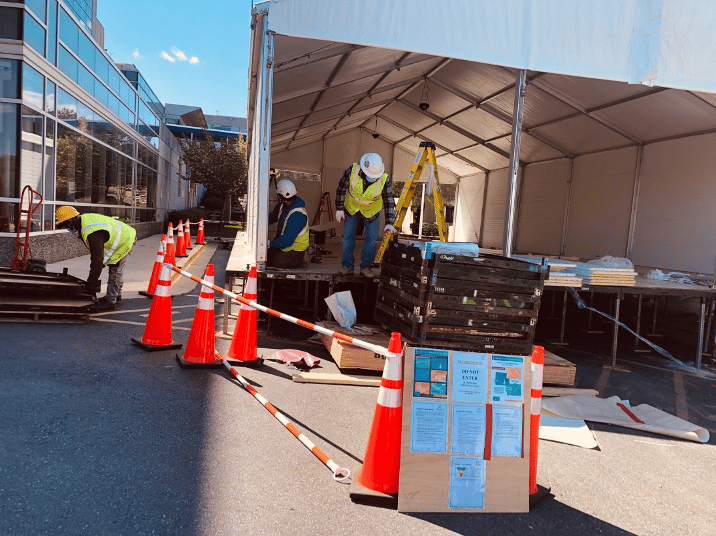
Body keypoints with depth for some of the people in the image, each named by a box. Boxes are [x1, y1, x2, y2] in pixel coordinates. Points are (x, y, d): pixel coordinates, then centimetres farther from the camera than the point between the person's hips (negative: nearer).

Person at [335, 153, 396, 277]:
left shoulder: (384, 179, -30)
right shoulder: (352, 170, -30)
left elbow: (389, 201, -24)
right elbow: (341, 188, -14)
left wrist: (389, 223, -32)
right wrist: (339, 209, -10)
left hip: (371, 211, 0)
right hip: (351, 208, 1)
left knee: (372, 239, -4)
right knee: (348, 236, 3)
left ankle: (366, 266, 10)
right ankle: (347, 265, 15)